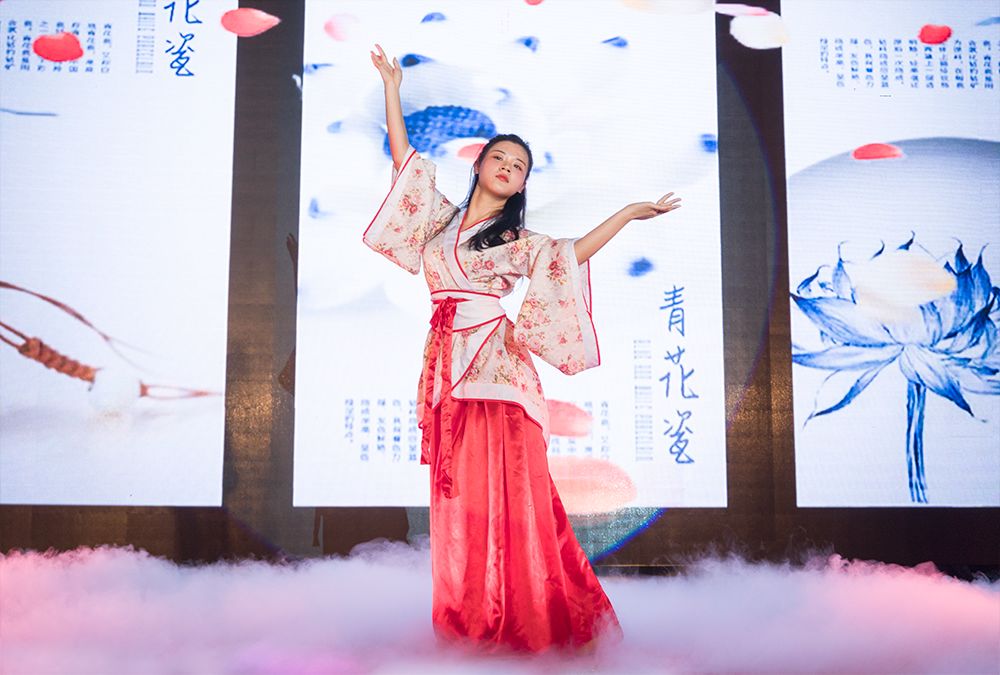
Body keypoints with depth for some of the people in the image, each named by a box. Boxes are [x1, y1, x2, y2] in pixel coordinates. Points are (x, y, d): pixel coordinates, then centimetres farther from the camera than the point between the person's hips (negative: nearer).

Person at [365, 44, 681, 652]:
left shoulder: (521, 242, 11)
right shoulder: (443, 217, 19)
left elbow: (571, 258, -2)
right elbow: (405, 162, 19)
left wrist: (626, 215, -8)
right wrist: (392, 89, 20)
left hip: (497, 367, -3)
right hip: (448, 366, 3)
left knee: (504, 497, -9)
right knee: (458, 501, 3)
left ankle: (522, 624, -3)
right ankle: (468, 624, 9)